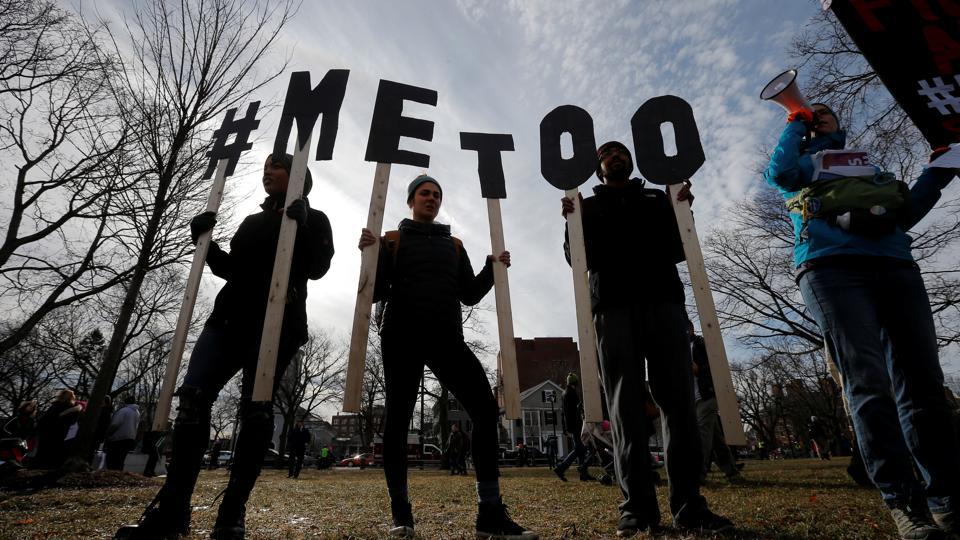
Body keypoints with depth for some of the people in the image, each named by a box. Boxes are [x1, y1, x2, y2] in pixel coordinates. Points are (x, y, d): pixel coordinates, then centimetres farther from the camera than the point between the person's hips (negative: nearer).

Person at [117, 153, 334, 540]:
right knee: (193, 396, -8)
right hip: (230, 316, 6)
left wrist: (300, 227, -15)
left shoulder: (313, 219, 10)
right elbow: (230, 268, 22)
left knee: (255, 407, -11)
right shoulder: (252, 221, 27)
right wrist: (204, 240, 10)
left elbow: (317, 268, -5)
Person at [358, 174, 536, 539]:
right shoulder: (392, 240, 14)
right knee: (397, 419, 0)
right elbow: (376, 293, 5)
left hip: (446, 338, 2)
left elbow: (469, 294, 17)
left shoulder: (454, 245, 23)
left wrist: (492, 268, 3)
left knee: (486, 409, -12)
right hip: (402, 338, -2)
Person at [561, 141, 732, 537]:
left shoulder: (658, 198, 25)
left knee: (679, 401, -4)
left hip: (663, 301, 2)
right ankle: (638, 508, -3)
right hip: (612, 307, -1)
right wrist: (571, 221, -8)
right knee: (625, 407, -5)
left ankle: (689, 505, 2)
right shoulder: (588, 206, 21)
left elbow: (679, 249, 15)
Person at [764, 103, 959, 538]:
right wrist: (795, 123, 13)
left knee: (922, 381, -3)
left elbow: (906, 213, 26)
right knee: (868, 384, -15)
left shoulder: (869, 166, 35)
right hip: (831, 267, -4)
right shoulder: (801, 164, 25)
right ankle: (904, 502, -15)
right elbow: (777, 174, -1)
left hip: (896, 266, 5)